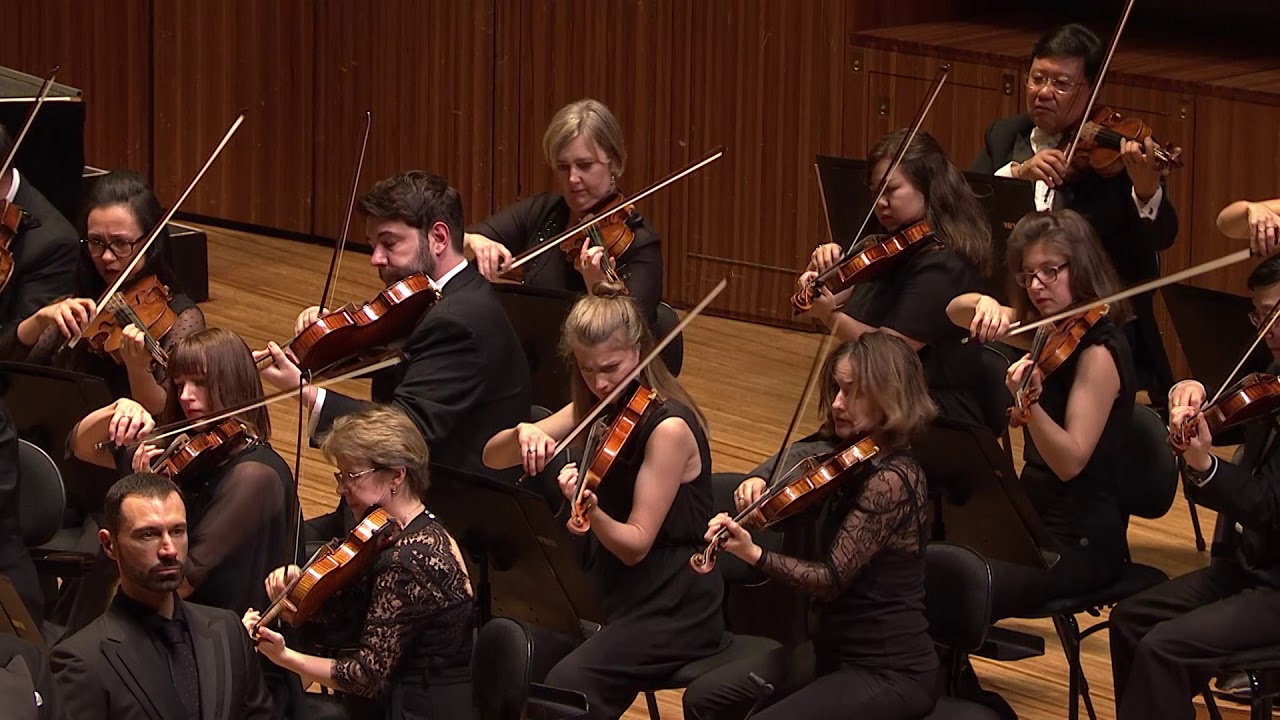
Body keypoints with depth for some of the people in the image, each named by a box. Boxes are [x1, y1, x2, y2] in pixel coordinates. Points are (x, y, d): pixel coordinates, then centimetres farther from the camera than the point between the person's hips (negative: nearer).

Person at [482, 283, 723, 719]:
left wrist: (592, 511, -39)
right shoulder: (597, 409, 4)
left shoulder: (669, 427, -18)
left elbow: (635, 545, -19)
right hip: (611, 593, 7)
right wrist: (523, 433, -19)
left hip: (672, 610, -7)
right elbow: (493, 458, 3)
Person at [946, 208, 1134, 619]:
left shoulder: (1098, 350, -16)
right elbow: (954, 312, 9)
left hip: (1082, 541, -8)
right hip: (1033, 518, 8)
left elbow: (1071, 461, -23)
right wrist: (983, 305, -14)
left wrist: (1029, 403, -40)